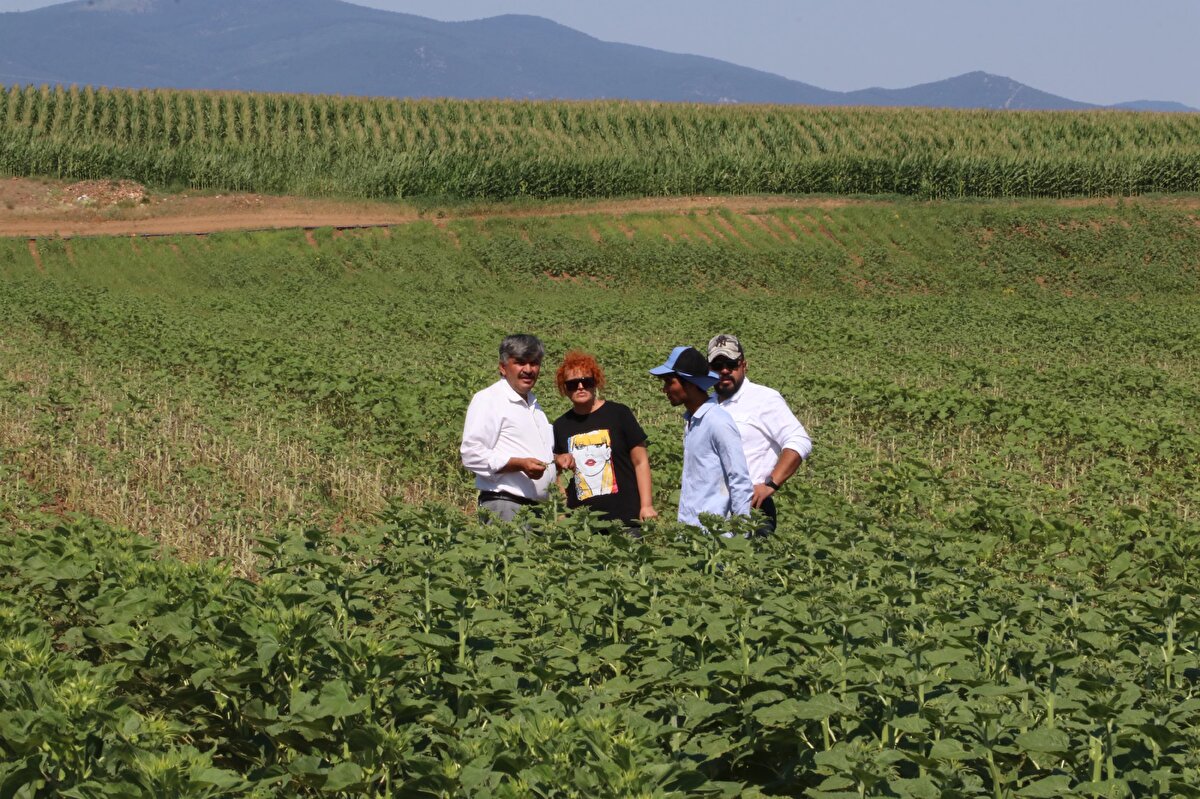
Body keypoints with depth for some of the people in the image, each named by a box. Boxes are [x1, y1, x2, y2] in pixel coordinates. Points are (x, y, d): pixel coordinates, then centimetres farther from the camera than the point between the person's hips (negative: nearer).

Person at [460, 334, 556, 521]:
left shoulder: (533, 404, 23)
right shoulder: (487, 400, -5)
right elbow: (472, 454, -14)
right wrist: (520, 464, -21)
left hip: (538, 505, 8)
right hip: (504, 505, -8)